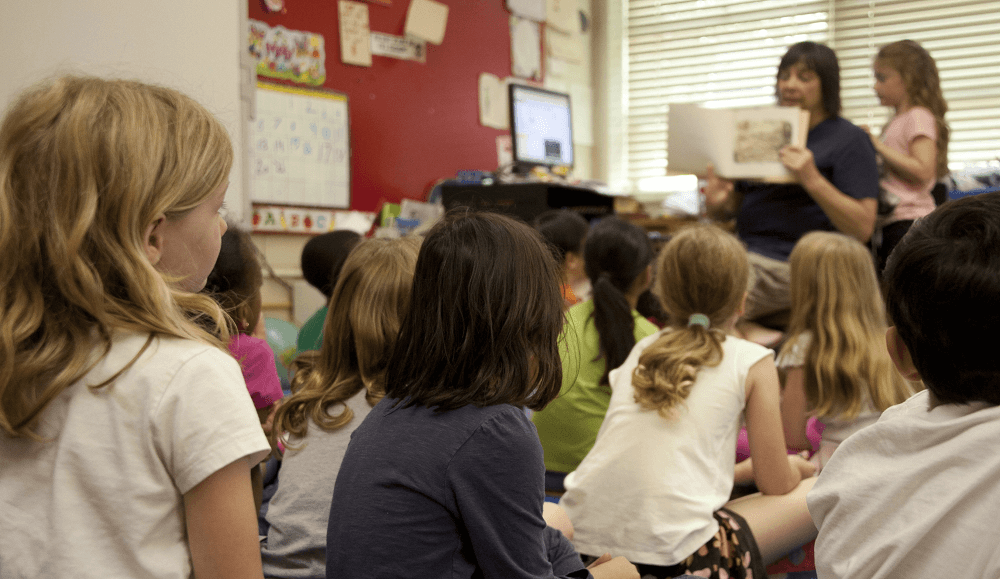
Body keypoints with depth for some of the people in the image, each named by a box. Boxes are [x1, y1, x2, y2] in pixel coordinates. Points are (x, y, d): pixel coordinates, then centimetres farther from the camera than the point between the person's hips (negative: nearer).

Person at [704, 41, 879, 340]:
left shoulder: (849, 139, -1)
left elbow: (863, 228, -10)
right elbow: (736, 203, 21)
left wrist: (812, 180, -22)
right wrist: (717, 202, -5)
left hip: (793, 267, -7)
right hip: (748, 254, 7)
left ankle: (745, 330, -1)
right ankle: (748, 328, -6)